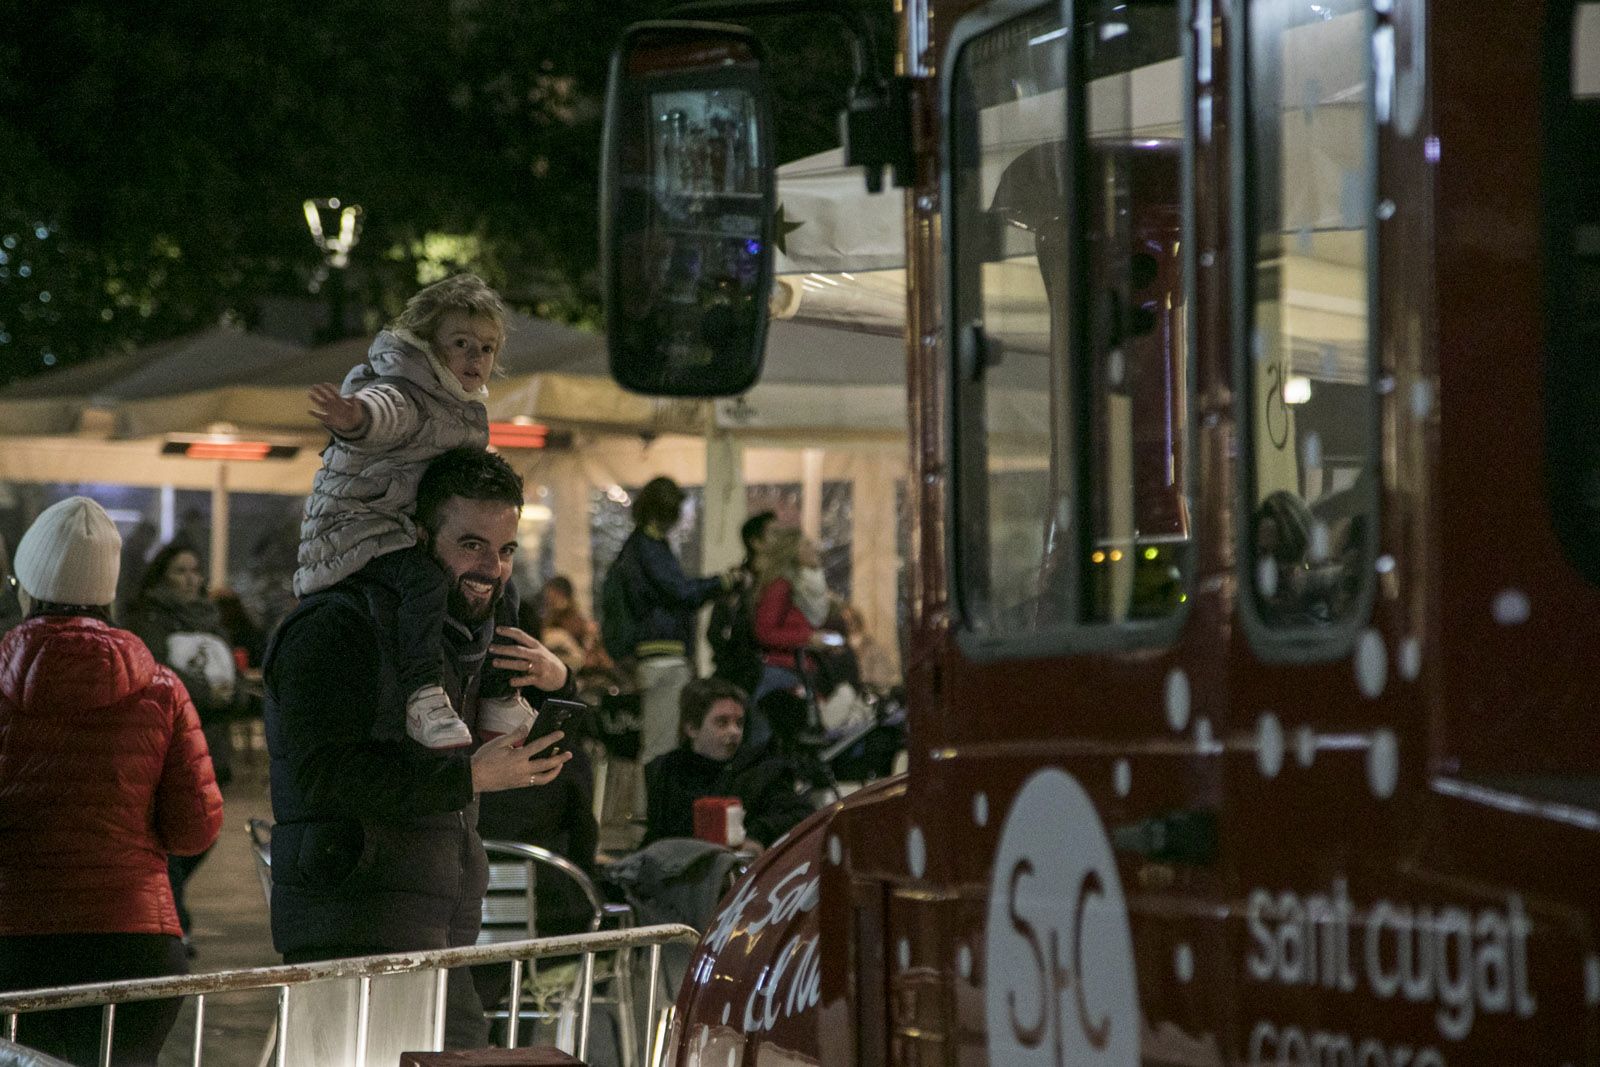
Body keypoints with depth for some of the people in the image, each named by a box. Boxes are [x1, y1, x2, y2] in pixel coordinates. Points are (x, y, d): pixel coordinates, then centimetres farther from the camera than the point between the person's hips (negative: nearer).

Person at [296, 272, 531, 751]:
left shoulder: (466, 410, 12)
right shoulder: (406, 397, -20)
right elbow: (383, 408, -46)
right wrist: (354, 416, -66)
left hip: (419, 530, 10)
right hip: (359, 527, -10)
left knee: (500, 588, 11)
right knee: (425, 577, -36)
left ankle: (500, 703, 22)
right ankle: (424, 697, -41)